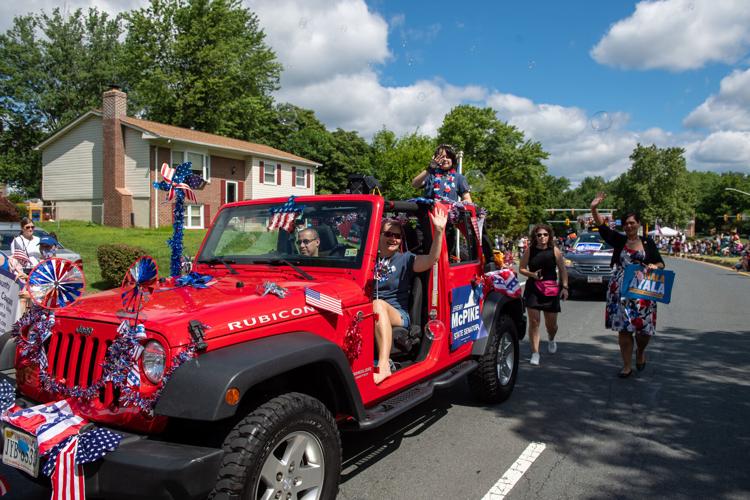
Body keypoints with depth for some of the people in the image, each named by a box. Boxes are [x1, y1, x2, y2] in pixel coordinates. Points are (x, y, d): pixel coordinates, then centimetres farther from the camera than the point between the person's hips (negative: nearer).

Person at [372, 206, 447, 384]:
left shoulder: (405, 259, 8)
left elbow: (432, 259, -11)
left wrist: (439, 231, -20)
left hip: (398, 316, -2)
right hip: (369, 315, 2)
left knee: (378, 305, -35)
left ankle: (384, 366, -46)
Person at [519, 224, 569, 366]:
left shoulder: (554, 251, -1)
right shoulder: (529, 250, 0)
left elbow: (562, 270, 2)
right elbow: (521, 268, 6)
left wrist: (564, 287, -6)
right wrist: (532, 274, -13)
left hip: (551, 290, 0)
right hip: (532, 289, 0)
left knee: (551, 323, 9)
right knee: (534, 321, -6)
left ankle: (551, 339, 45)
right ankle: (535, 353, 1)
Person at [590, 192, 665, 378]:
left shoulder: (648, 242, 7)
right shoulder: (618, 240, 6)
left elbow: (661, 263, 11)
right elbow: (602, 227, -6)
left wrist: (655, 266, -12)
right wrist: (594, 209, -21)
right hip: (620, 291, 0)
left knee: (645, 328, -1)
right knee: (624, 328, 3)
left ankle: (640, 351, 32)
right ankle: (627, 366, 13)